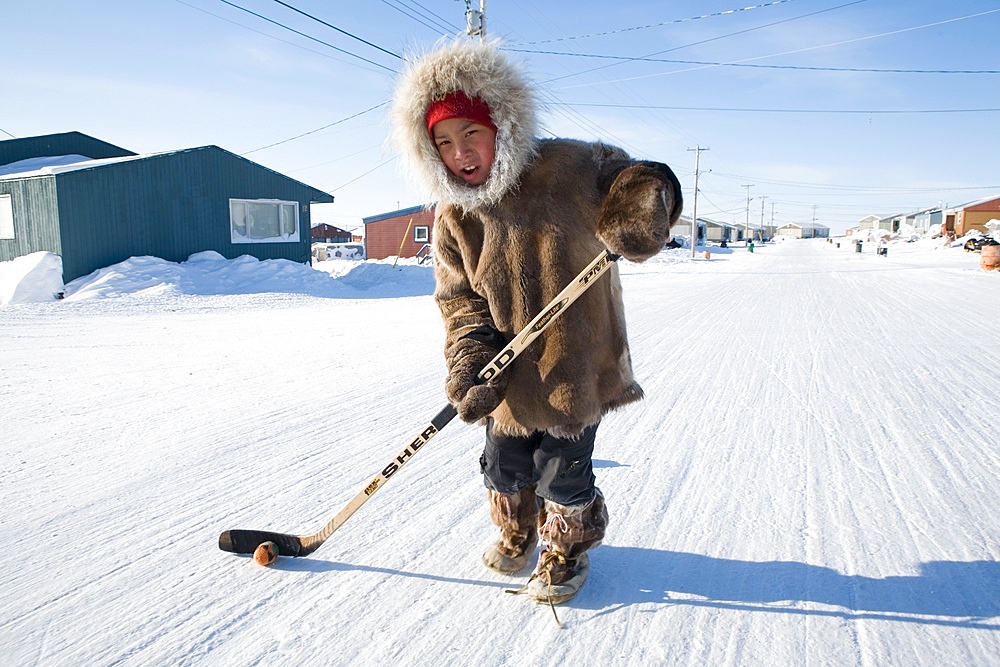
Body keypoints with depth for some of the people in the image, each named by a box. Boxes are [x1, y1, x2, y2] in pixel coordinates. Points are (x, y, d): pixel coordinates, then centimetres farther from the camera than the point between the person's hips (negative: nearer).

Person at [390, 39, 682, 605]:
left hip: (577, 365, -3)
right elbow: (462, 304, -3)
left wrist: (643, 207, -22)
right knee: (505, 466, 16)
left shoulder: (566, 167, -12)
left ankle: (570, 547, 37)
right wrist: (470, 368, -17)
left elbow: (631, 178, 1)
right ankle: (516, 532, 48)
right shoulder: (454, 221, -3)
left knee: (562, 472, 7)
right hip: (510, 373, 3)